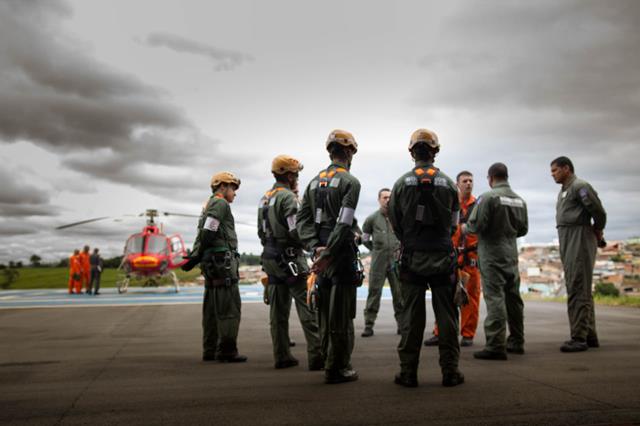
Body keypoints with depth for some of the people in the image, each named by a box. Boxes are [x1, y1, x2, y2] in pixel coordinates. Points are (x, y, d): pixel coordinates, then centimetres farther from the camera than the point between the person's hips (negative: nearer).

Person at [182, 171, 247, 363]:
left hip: (211, 261, 10)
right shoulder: (220, 203, -7)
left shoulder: (208, 205, 25)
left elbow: (203, 234, 16)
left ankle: (210, 350, 15)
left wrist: (194, 257, 8)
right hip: (222, 259, -10)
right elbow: (208, 232, -17)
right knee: (229, 307, -8)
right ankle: (227, 351, -7)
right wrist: (195, 257, -10)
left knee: (212, 308, 11)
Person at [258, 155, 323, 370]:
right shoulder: (288, 197, -12)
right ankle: (316, 355, -7)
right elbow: (296, 231, -19)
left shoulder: (265, 198, 15)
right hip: (290, 256, -9)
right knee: (307, 306, -6)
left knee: (278, 309, 10)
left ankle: (282, 356, 15)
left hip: (270, 257, 9)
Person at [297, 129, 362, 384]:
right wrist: (328, 254, -18)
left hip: (321, 252, 7)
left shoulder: (315, 181, 13)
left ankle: (330, 362, 26)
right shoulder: (350, 181, -9)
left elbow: (302, 219, 5)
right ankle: (337, 368, 6)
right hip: (341, 253, -7)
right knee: (341, 313, 0)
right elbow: (344, 223, -19)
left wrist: (315, 247, -4)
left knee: (325, 311, 15)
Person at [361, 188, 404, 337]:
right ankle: (369, 325, 4)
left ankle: (401, 323, 18)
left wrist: (400, 249, 8)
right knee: (374, 292, -1)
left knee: (399, 293, 6)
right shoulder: (372, 218, 3)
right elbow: (365, 239, 14)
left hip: (396, 259, 1)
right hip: (378, 261, -1)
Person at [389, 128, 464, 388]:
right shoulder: (448, 183, 0)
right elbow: (454, 223, 6)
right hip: (443, 257, 0)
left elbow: (394, 222, 2)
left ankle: (408, 372, 8)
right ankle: (450, 371, 11)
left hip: (412, 258, 0)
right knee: (446, 315, 7)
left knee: (412, 315, 4)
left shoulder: (402, 183, -2)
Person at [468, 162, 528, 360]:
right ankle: (516, 341, 26)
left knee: (495, 297, -7)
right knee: (513, 297, 15)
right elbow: (523, 229, 14)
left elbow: (476, 225, -16)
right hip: (512, 253, 7)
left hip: (492, 254, -7)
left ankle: (496, 345, -8)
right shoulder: (519, 200, 8)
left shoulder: (488, 197, -13)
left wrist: (466, 227, 5)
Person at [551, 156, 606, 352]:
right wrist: (596, 235, 15)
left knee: (577, 290, -10)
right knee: (581, 290, 13)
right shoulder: (564, 190, 20)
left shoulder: (579, 186, -10)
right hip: (568, 243, 10)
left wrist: (597, 232, 1)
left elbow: (598, 211, -14)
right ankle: (589, 336, 21)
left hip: (579, 240, -10)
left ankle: (579, 337, -7)